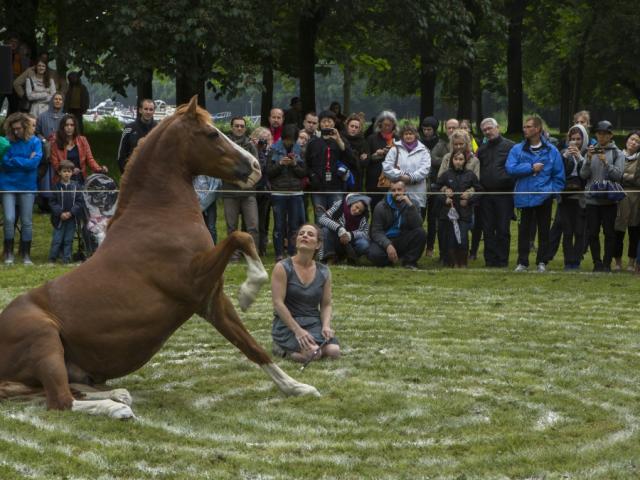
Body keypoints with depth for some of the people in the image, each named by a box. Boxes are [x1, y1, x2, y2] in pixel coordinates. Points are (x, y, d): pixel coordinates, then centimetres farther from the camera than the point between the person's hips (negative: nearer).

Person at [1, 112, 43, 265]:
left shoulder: (35, 142, -2)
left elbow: (34, 162, -13)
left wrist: (14, 160, -9)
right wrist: (24, 162, -13)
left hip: (27, 186, 0)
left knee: (27, 221, 4)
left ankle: (26, 254, 14)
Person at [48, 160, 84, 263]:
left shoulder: (76, 186, 2)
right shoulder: (56, 187, -1)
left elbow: (80, 202, 0)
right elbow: (52, 202, -3)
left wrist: (71, 213, -11)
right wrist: (60, 213, -13)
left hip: (72, 218, 1)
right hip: (59, 219, -1)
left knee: (68, 240, 6)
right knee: (57, 239, 0)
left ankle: (66, 259, 12)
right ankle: (52, 258, 9)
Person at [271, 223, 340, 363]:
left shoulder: (324, 272, 7)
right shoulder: (283, 268, -7)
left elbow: (326, 305, 9)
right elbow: (278, 303, -13)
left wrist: (326, 326, -13)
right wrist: (297, 330, -22)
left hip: (314, 322, 4)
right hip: (288, 324, -4)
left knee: (334, 351, -23)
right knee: (312, 352, -30)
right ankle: (283, 348, 1)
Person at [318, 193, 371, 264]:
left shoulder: (364, 216, -9)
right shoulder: (340, 205, -14)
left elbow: (365, 233, -17)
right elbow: (322, 219, -22)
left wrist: (350, 235, -36)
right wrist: (339, 228, -37)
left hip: (350, 244, 0)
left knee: (364, 245, -31)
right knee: (327, 228, -29)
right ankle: (330, 258, -16)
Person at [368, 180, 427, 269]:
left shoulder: (410, 204, 2)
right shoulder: (381, 207, -4)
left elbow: (417, 225, -15)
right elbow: (376, 232, -11)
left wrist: (410, 205, -23)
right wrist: (388, 245, -29)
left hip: (403, 241, 2)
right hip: (384, 240, -2)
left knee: (421, 233, -25)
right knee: (374, 254, -35)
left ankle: (409, 261, -8)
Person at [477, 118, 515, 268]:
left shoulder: (510, 147, -1)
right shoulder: (481, 149, 15)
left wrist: (509, 181, -13)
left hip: (504, 194, -5)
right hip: (486, 195, 5)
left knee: (503, 230, 0)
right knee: (488, 230, 6)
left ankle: (502, 260, 5)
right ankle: (490, 260, 11)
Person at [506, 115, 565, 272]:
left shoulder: (551, 150, 2)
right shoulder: (517, 149, 3)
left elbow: (559, 174, 4)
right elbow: (511, 168, -10)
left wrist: (553, 190, -6)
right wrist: (531, 168, -12)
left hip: (544, 196, 0)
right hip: (525, 197, 0)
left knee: (544, 230, 6)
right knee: (524, 229, 4)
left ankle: (542, 262, 15)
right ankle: (522, 262, 10)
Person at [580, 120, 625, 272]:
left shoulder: (617, 154, 2)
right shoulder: (591, 151, 9)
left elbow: (618, 175, -9)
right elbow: (583, 175, 2)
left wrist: (606, 162, -19)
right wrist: (589, 160, -12)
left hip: (609, 199, -2)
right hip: (592, 198, 2)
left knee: (609, 232, 0)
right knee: (592, 233, 3)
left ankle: (607, 264, 7)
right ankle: (597, 263, 12)